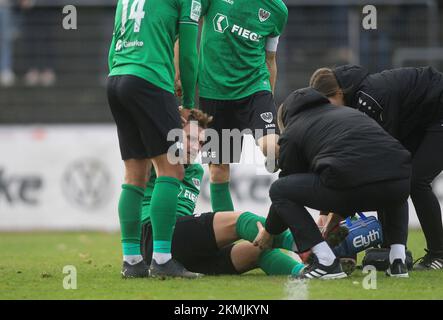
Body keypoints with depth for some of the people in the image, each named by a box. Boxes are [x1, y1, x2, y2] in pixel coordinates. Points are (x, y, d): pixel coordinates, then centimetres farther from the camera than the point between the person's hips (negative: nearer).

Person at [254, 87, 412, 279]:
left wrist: (269, 231, 43)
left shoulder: (291, 133, 20)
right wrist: (336, 216, 59)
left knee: (278, 190, 15)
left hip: (348, 184, -6)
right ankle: (398, 260, 21)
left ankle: (326, 262, 5)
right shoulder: (346, 111, 38)